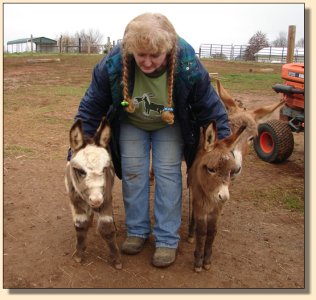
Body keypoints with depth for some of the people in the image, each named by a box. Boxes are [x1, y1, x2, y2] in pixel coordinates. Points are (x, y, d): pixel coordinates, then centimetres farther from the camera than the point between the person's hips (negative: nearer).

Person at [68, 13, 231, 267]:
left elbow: (211, 108, -20)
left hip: (170, 127, -1)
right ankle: (137, 231, 18)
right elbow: (91, 106, -18)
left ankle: (167, 239, 5)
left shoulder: (188, 66, -33)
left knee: (168, 175, -7)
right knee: (133, 174, 0)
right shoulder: (113, 64, -30)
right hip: (131, 124, 2)